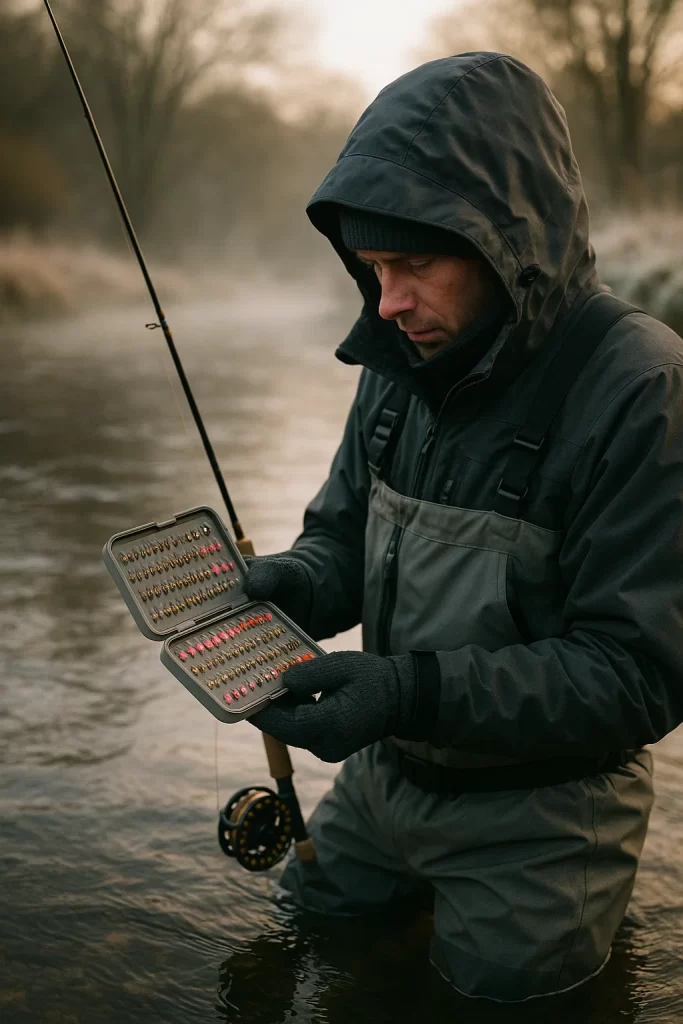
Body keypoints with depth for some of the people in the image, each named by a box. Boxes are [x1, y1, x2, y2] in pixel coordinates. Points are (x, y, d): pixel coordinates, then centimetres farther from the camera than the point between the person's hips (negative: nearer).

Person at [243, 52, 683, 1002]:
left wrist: (416, 691, -36)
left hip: (534, 811, -7)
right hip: (383, 775, 7)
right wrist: (283, 587, -17)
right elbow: (342, 537, 7)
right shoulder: (405, 361, -3)